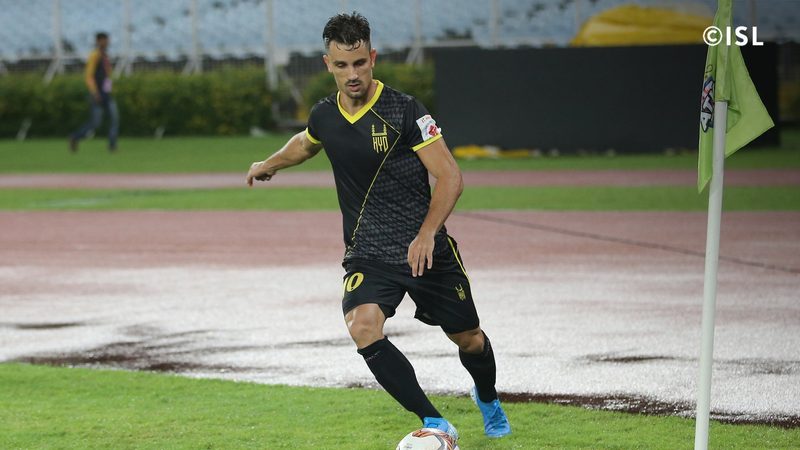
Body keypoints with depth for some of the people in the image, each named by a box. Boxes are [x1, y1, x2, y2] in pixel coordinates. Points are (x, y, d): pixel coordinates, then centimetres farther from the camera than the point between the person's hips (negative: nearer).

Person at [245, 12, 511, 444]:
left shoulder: (403, 110, -14)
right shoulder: (324, 116, 1)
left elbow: (449, 176, -17)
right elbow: (306, 141, 28)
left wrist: (426, 234, -29)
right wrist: (270, 164, 45)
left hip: (427, 250, -3)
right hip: (368, 254, 3)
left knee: (468, 339, 11)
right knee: (362, 326, -27)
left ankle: (488, 400, 48)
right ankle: (436, 425, -21)